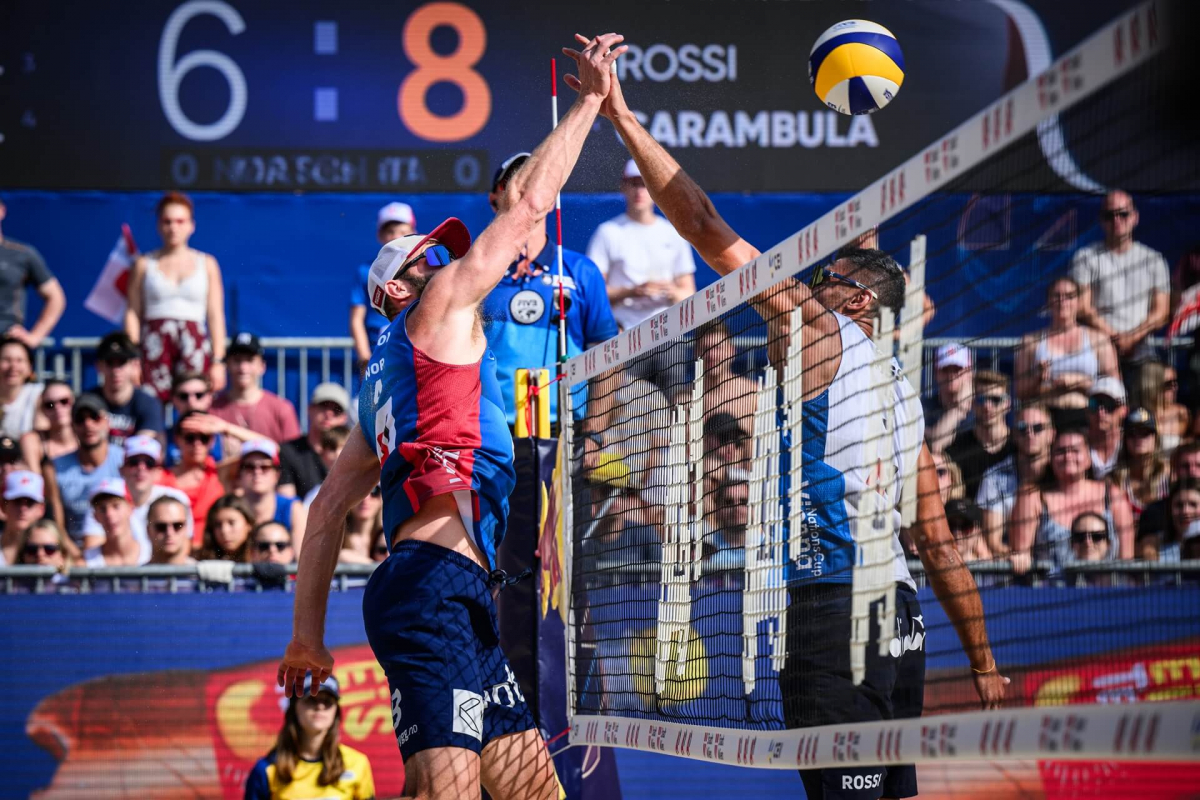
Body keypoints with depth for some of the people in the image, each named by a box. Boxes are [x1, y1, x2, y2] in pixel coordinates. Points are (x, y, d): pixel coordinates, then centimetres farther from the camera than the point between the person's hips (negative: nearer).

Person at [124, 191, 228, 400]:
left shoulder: (207, 264, 13)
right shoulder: (144, 265, 12)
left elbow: (216, 317, 10)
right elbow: (132, 314, 8)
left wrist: (218, 362, 2)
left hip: (194, 343, 0)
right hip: (154, 344, 0)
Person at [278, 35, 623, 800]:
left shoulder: (388, 382, 29)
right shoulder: (442, 306, 8)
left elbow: (329, 509, 23)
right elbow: (527, 203, 8)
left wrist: (309, 633, 21)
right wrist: (592, 97, 18)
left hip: (462, 601, 10)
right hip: (434, 583, -10)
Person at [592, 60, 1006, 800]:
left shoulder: (820, 331, 0)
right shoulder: (902, 391, 21)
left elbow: (706, 227, -2)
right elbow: (942, 548, 20)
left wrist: (623, 117, 3)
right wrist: (984, 664, 25)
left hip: (833, 608, -8)